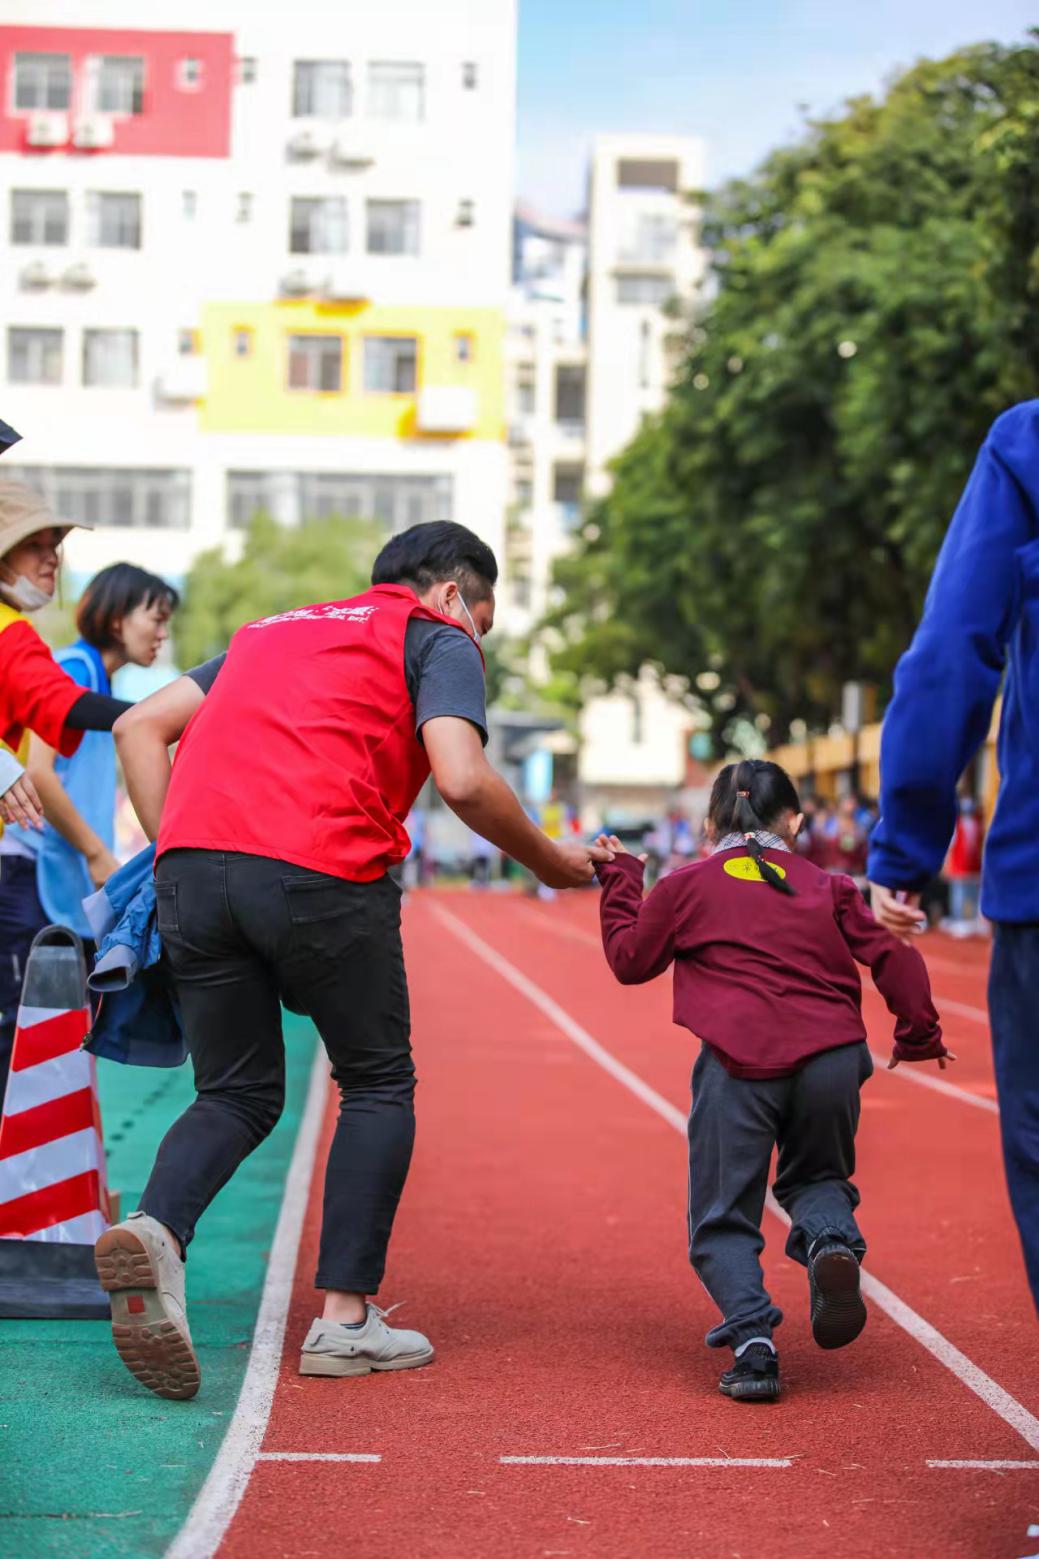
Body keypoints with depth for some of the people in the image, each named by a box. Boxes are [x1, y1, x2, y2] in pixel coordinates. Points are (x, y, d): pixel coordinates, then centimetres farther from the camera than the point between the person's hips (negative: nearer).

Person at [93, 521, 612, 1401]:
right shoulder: (438, 638, 13)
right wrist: (553, 862, 9)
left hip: (193, 864, 5)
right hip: (319, 873, -5)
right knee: (379, 1087, 13)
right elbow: (462, 778, -5)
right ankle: (346, 1318, 8)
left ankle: (155, 1230, -13)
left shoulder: (276, 630, 32)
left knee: (237, 1095, 16)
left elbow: (141, 725, 23)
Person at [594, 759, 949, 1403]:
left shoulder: (688, 885, 14)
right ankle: (831, 1240, -7)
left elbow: (630, 958, 22)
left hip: (740, 1064, -2)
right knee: (817, 1177, 27)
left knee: (723, 1221, 7)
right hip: (832, 1059, 2)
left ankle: (752, 1339, -15)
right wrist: (919, 1034, 22)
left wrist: (619, 881, 35)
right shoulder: (827, 886, 18)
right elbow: (893, 954, 12)